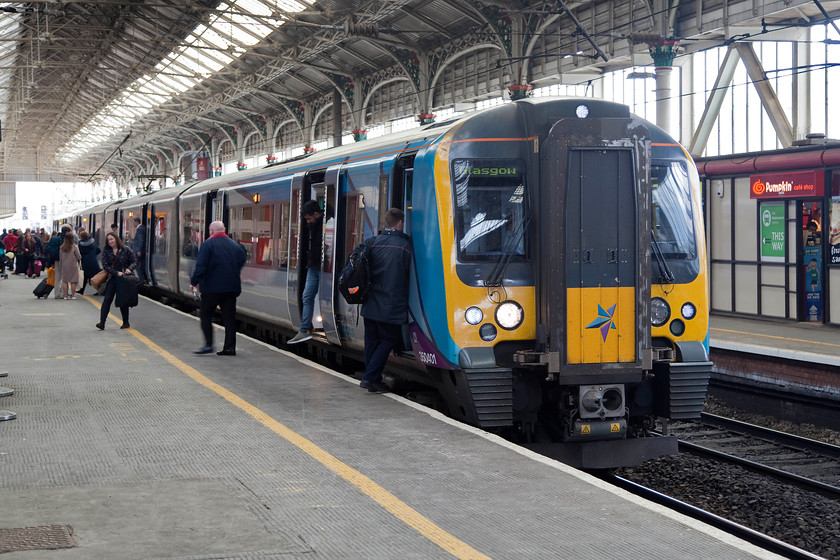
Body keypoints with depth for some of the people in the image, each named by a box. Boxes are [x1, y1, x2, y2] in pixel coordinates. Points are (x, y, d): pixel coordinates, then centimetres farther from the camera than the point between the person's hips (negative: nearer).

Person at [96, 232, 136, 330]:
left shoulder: (126, 250, 0)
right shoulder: (106, 252, 3)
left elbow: (134, 261, 4)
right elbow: (105, 266, -3)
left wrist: (129, 269, -16)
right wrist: (116, 273, -15)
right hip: (111, 279, 1)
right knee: (107, 300, -6)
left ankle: (126, 323, 21)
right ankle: (102, 323, -10)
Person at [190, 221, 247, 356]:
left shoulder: (207, 245, -6)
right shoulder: (236, 245, 11)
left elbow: (201, 266, -13)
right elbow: (241, 264, 14)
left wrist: (194, 282, -8)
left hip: (212, 287, -5)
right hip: (232, 287, 5)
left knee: (205, 315, 6)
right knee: (229, 317, 7)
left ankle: (208, 344, -3)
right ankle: (230, 347, 4)